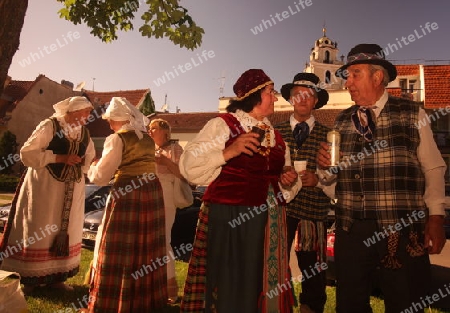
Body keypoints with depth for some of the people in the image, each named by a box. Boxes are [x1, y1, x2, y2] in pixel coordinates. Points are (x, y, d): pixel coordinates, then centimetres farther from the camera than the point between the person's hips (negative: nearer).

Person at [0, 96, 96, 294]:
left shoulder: (84, 132, 8)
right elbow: (27, 153, -15)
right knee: (38, 231, 2)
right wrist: (60, 158, -21)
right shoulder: (50, 125, -11)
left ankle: (56, 276, 24)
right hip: (45, 186, -6)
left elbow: (90, 158, 17)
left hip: (71, 190, 6)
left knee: (66, 230, 11)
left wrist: (80, 164, -5)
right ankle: (30, 279, 17)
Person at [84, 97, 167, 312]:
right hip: (152, 191, 7)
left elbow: (101, 177, -8)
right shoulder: (148, 138, 13)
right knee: (146, 247, 14)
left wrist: (92, 168, 13)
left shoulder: (117, 139, -7)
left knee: (120, 250, 2)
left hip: (127, 194, -7)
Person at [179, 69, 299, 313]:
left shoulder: (275, 135, 15)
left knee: (264, 287, 13)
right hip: (229, 219, -6)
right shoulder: (223, 124, -5)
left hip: (268, 222, 6)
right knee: (230, 289, 3)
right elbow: (189, 166, -12)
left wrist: (289, 180, 5)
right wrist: (228, 152, -21)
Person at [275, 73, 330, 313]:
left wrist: (317, 179, -14)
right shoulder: (276, 131, 9)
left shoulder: (327, 134, 6)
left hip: (313, 210, 0)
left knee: (313, 270, 9)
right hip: (279, 207, 1)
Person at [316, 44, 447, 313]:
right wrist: (326, 167, -9)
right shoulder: (341, 122, 10)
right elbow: (330, 178, 12)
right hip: (351, 229, 3)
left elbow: (433, 168, 0)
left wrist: (436, 216, -7)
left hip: (402, 230, -3)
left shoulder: (412, 114, 2)